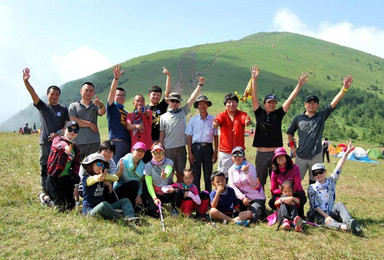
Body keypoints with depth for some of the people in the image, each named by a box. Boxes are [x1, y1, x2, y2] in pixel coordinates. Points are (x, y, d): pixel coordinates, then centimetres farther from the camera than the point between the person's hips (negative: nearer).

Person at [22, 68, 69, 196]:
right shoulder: (42, 106, 8)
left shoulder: (63, 109, 9)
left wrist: (58, 133, -14)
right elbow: (33, 94, -6)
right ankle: (44, 192, 9)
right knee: (45, 168, 2)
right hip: (45, 143, 0)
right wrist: (26, 81, -21)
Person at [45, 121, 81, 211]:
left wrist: (76, 185, 6)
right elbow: (59, 144, -33)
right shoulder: (58, 139, -6)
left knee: (70, 206, 7)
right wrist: (65, 147, -58)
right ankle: (45, 198, 24)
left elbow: (76, 167, 13)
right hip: (54, 179, -6)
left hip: (68, 179, 6)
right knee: (61, 208, -6)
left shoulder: (76, 149, 12)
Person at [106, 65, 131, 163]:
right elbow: (112, 91, -8)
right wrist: (116, 78, -20)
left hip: (128, 144, 6)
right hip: (116, 142, -6)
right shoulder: (112, 107, 7)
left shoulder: (126, 113, 25)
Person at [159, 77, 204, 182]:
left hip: (181, 148, 1)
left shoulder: (183, 112, 9)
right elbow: (161, 135, 6)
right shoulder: (164, 117, 5)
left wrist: (200, 84, 0)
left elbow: (192, 98, 4)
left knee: (180, 173, 9)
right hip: (168, 149, -1)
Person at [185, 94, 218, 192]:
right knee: (195, 174, 2)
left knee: (208, 174, 8)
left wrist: (215, 152, 3)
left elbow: (215, 136, 8)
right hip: (196, 147, 0)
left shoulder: (213, 119, 4)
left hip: (208, 148, 1)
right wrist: (190, 153, -4)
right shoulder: (193, 120, 3)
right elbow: (189, 137, 3)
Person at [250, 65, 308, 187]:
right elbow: (254, 97, -4)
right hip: (261, 153, 0)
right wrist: (254, 79, -11)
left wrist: (299, 85, -5)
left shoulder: (278, 114, 6)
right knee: (259, 182, 7)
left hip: (276, 153, 1)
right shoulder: (259, 113, 4)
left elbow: (290, 99, 1)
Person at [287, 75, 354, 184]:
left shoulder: (322, 116, 3)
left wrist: (344, 89, -18)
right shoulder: (298, 118, 4)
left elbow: (334, 103, -8)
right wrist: (292, 146, 6)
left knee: (314, 182, 11)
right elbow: (290, 133, 16)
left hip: (316, 156, 0)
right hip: (301, 156, 0)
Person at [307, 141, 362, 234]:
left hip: (331, 212, 4)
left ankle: (350, 222, -49)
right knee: (325, 220, -34)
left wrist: (347, 152, -10)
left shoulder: (331, 181, 10)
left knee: (339, 204, -24)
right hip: (317, 214, -4)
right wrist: (326, 216, -22)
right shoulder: (311, 188, 0)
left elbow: (339, 167, 0)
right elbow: (315, 206, -8)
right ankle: (345, 227, -64)